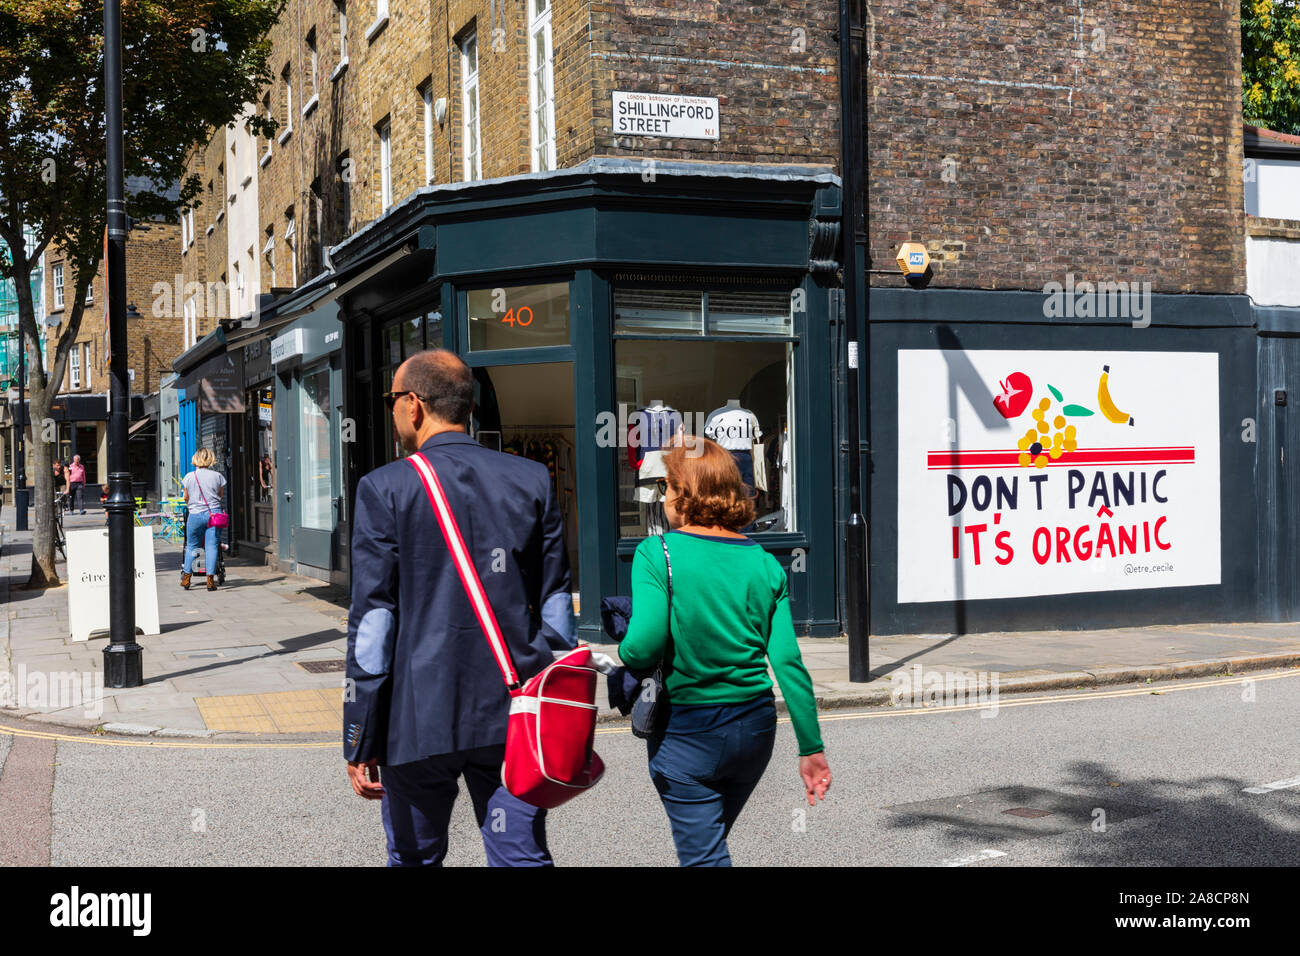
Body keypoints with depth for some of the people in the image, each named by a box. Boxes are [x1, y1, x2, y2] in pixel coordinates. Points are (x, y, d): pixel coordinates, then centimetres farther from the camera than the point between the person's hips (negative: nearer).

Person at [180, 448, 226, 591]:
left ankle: (186, 578, 14)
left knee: (191, 546, 13)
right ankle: (210, 579, -4)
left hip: (195, 515, 0)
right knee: (212, 546, 1)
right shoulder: (218, 476, -1)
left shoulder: (189, 477, -1)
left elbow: (186, 498, 12)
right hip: (214, 513, 0)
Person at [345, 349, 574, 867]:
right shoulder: (531, 480, 3)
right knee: (523, 857, 6)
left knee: (414, 858, 15)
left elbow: (372, 620, -8)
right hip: (516, 714, 2)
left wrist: (360, 741, -3)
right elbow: (556, 603, 5)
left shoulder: (385, 489, -7)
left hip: (420, 718, -2)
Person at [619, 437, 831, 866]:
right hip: (755, 726, 5)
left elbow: (646, 643, -23)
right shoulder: (764, 563, 0)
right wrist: (811, 748, 0)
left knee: (703, 854, 4)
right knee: (710, 841, 25)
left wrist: (624, 655, 0)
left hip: (686, 731, -5)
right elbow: (788, 662, -4)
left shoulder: (656, 553, -12)